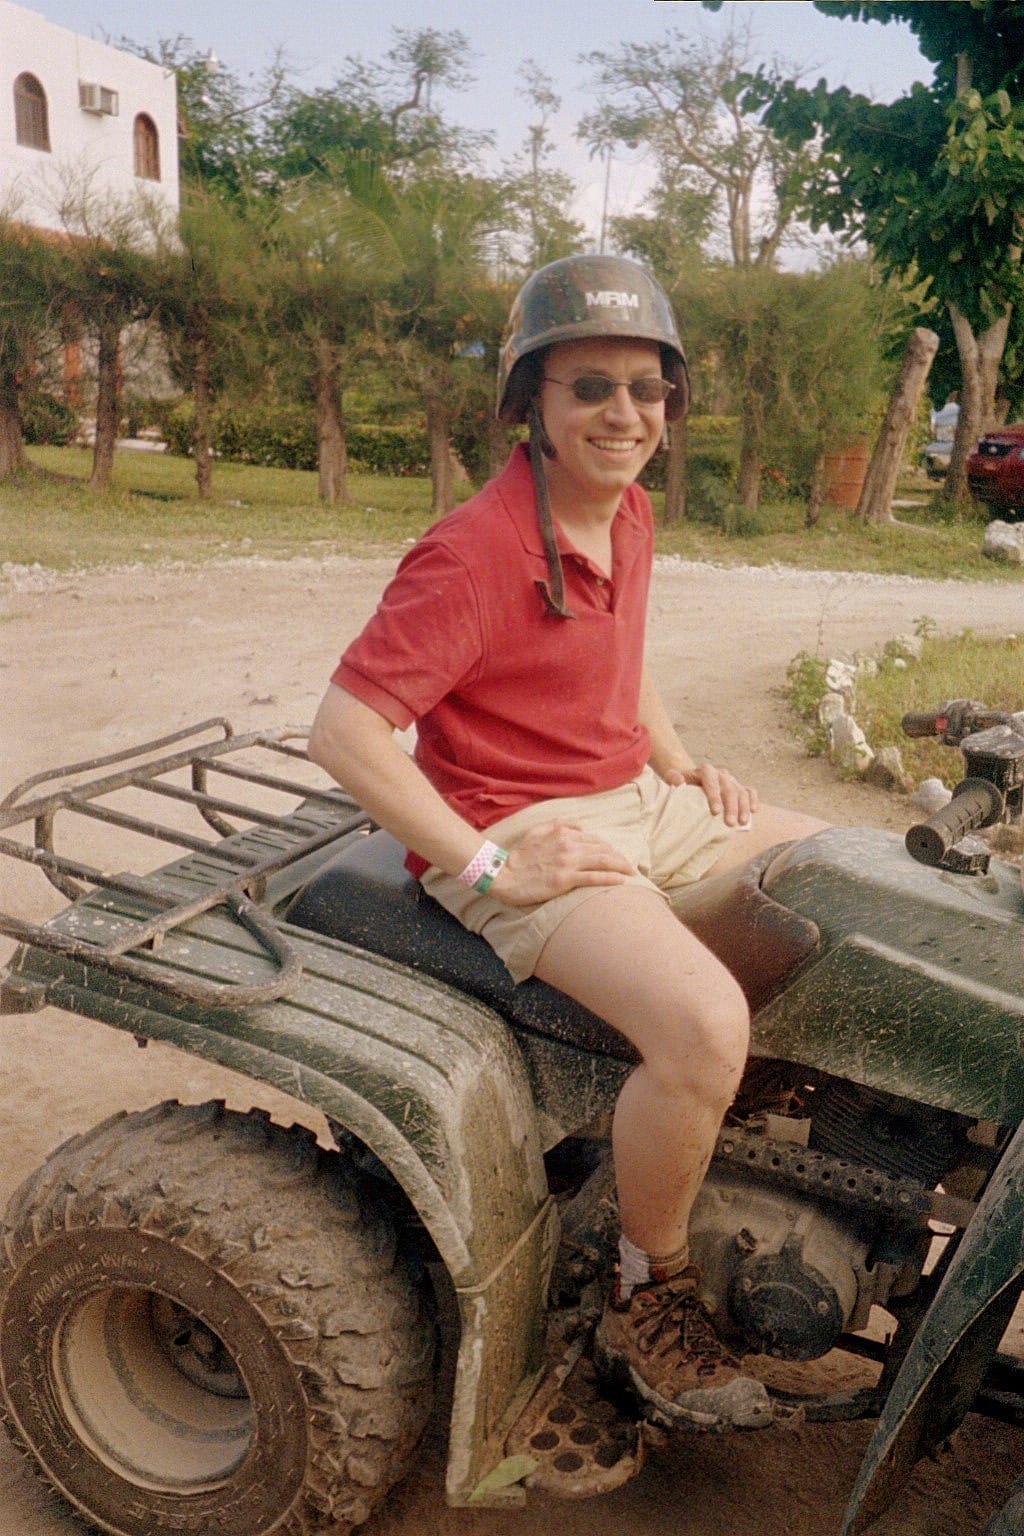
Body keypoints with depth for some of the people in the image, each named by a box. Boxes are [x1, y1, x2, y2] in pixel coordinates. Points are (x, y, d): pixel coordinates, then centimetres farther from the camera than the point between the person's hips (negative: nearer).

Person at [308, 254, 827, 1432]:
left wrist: (685, 767, 9)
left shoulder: (626, 514, 7)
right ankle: (648, 1302, -1)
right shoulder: (475, 554, -20)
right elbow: (342, 730, -23)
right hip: (520, 840, -9)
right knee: (705, 1024, -30)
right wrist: (485, 864, -23)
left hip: (640, 805, 9)